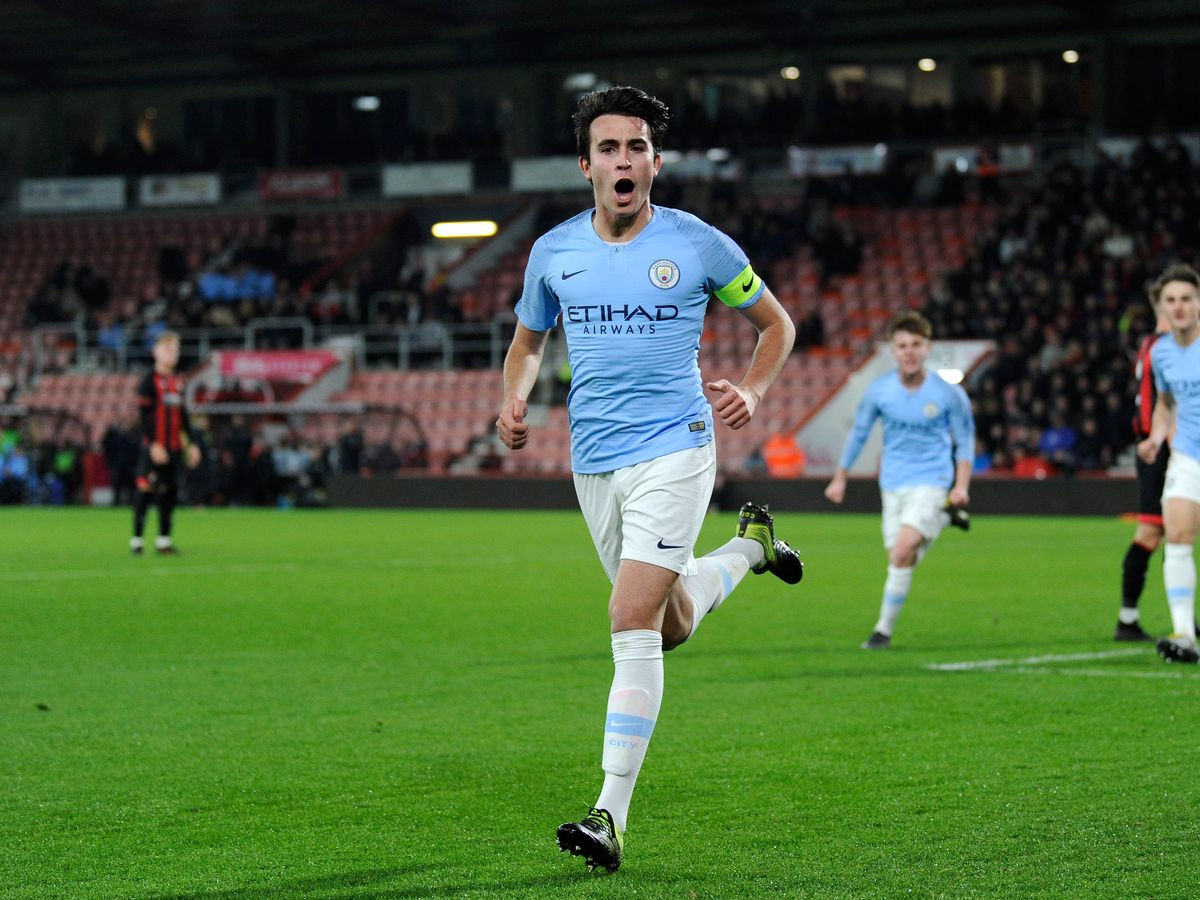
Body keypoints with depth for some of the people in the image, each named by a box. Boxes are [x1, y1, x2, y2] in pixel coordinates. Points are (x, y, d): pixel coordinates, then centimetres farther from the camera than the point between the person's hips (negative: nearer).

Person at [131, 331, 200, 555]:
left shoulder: (178, 383, 15)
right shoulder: (149, 381, -6)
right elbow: (145, 415, -12)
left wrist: (191, 443, 16)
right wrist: (154, 444, -20)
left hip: (174, 448, 7)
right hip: (153, 448, -7)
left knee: (170, 492, 6)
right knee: (146, 491, -8)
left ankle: (164, 539, 12)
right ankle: (136, 539, -3)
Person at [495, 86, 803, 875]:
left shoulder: (699, 245, -5)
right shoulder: (554, 252, 4)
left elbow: (776, 322, 9)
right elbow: (529, 339, 21)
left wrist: (751, 391, -8)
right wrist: (515, 399, 0)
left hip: (674, 450, -5)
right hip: (593, 461, 5)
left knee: (634, 620, -17)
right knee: (673, 626, 17)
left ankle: (613, 815, -16)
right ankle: (748, 547, 50)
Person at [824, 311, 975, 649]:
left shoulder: (948, 393, -9)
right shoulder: (879, 390, -3)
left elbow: (965, 441, 1)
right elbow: (858, 432, 10)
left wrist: (961, 486, -10)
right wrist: (840, 478, 13)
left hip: (932, 484, -4)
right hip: (893, 485, 4)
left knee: (902, 552, -21)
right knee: (899, 557, 5)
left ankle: (884, 629, -10)